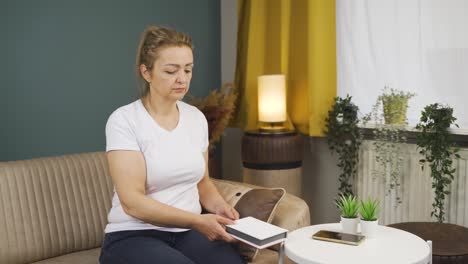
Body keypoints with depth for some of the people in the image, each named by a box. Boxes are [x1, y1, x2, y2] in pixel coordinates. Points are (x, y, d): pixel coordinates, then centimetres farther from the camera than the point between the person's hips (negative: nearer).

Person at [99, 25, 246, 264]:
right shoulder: (124, 120, -11)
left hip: (188, 233, 5)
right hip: (134, 236, -4)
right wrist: (197, 220, -24)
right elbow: (132, 202, -17)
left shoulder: (196, 118, 7)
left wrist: (219, 207, -3)